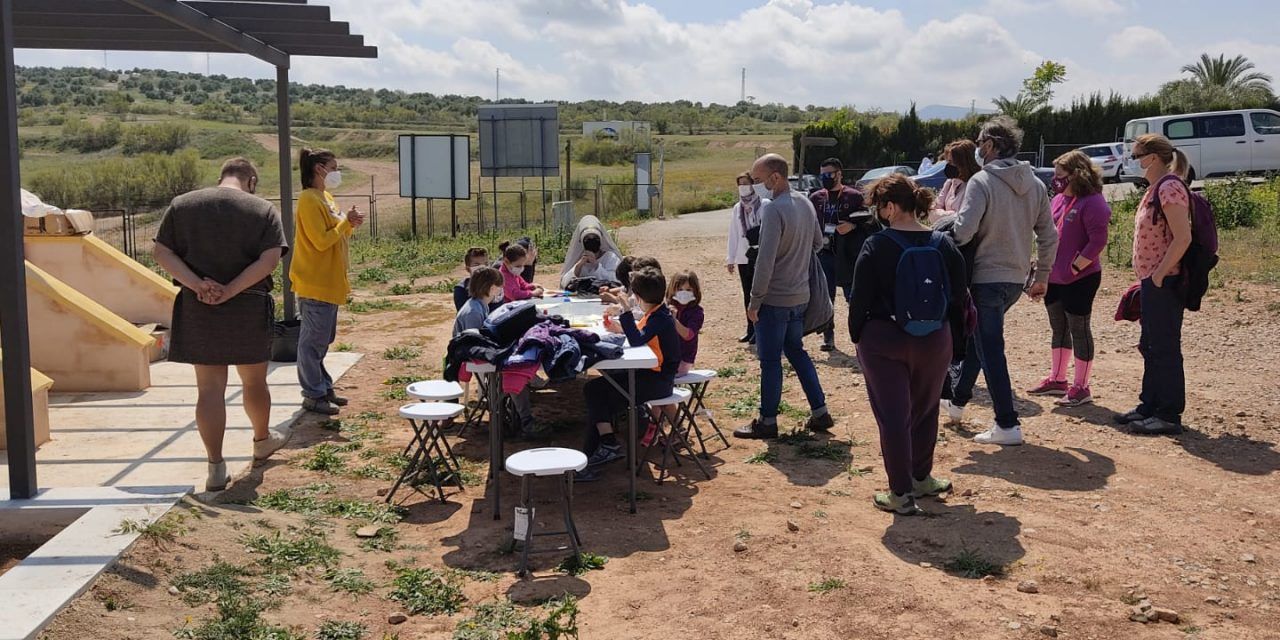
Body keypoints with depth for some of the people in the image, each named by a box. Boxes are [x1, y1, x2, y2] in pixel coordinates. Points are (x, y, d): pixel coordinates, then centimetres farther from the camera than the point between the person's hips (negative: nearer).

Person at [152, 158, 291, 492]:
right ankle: (263, 440, 39)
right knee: (254, 381, 18)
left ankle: (216, 467, 5)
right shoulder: (263, 210, -2)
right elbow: (270, 259, -14)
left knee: (209, 388, 4)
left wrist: (196, 284, -12)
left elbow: (161, 252, -2)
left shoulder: (182, 205, 5)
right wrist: (231, 290, -16)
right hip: (248, 310, -1)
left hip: (198, 310, 1)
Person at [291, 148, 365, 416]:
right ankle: (313, 396, 4)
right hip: (316, 282, -10)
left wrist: (350, 224, 1)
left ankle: (323, 388, 25)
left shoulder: (326, 198, 14)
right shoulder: (309, 200, -16)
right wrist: (346, 221, -13)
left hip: (330, 282, 10)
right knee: (314, 341, -3)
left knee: (322, 339, 16)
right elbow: (321, 241, -21)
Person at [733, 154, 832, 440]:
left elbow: (765, 261, -23)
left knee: (770, 360, 2)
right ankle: (820, 412, 23)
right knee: (797, 352, 20)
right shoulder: (805, 203, 6)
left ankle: (767, 422, 11)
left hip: (774, 298, -8)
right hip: (800, 295, 8)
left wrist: (754, 300, -16)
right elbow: (818, 242, 19)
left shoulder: (773, 210, -21)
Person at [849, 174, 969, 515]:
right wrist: (955, 344, 14)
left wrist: (857, 335, 5)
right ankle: (921, 477, 35)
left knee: (893, 416, 3)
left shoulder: (876, 246, -14)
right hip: (934, 342, 4)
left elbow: (860, 299, -10)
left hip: (883, 341, -4)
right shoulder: (944, 245, -1)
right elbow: (959, 298, 4)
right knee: (925, 411, 21)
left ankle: (901, 494, 6)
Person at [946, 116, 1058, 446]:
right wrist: (1041, 278, 19)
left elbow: (963, 231, -25)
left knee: (990, 350, -1)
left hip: (986, 278, -7)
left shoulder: (982, 181, -15)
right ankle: (957, 400, 38)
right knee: (979, 338, 24)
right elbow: (1049, 237, 9)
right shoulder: (1035, 184, 6)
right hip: (1017, 279, 7)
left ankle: (1007, 425, 0)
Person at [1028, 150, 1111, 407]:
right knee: (1058, 328, 17)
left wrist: (1074, 268, -19)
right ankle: (1057, 380, 29)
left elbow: (1098, 241, -19)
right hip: (1054, 278, 9)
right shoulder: (1058, 200, 12)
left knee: (1078, 329, -1)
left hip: (1079, 279, -9)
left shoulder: (1092, 202, -15)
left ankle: (1081, 387, 8)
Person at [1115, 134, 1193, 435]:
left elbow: (1183, 238, -23)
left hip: (1163, 282, -10)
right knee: (1151, 347, 16)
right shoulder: (1157, 188, 15)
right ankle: (1150, 406, 26)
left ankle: (1169, 415, 4)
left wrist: (1159, 275, -20)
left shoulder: (1169, 187, -16)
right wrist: (1149, 276, 15)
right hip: (1152, 280, 10)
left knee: (1165, 348, -3)